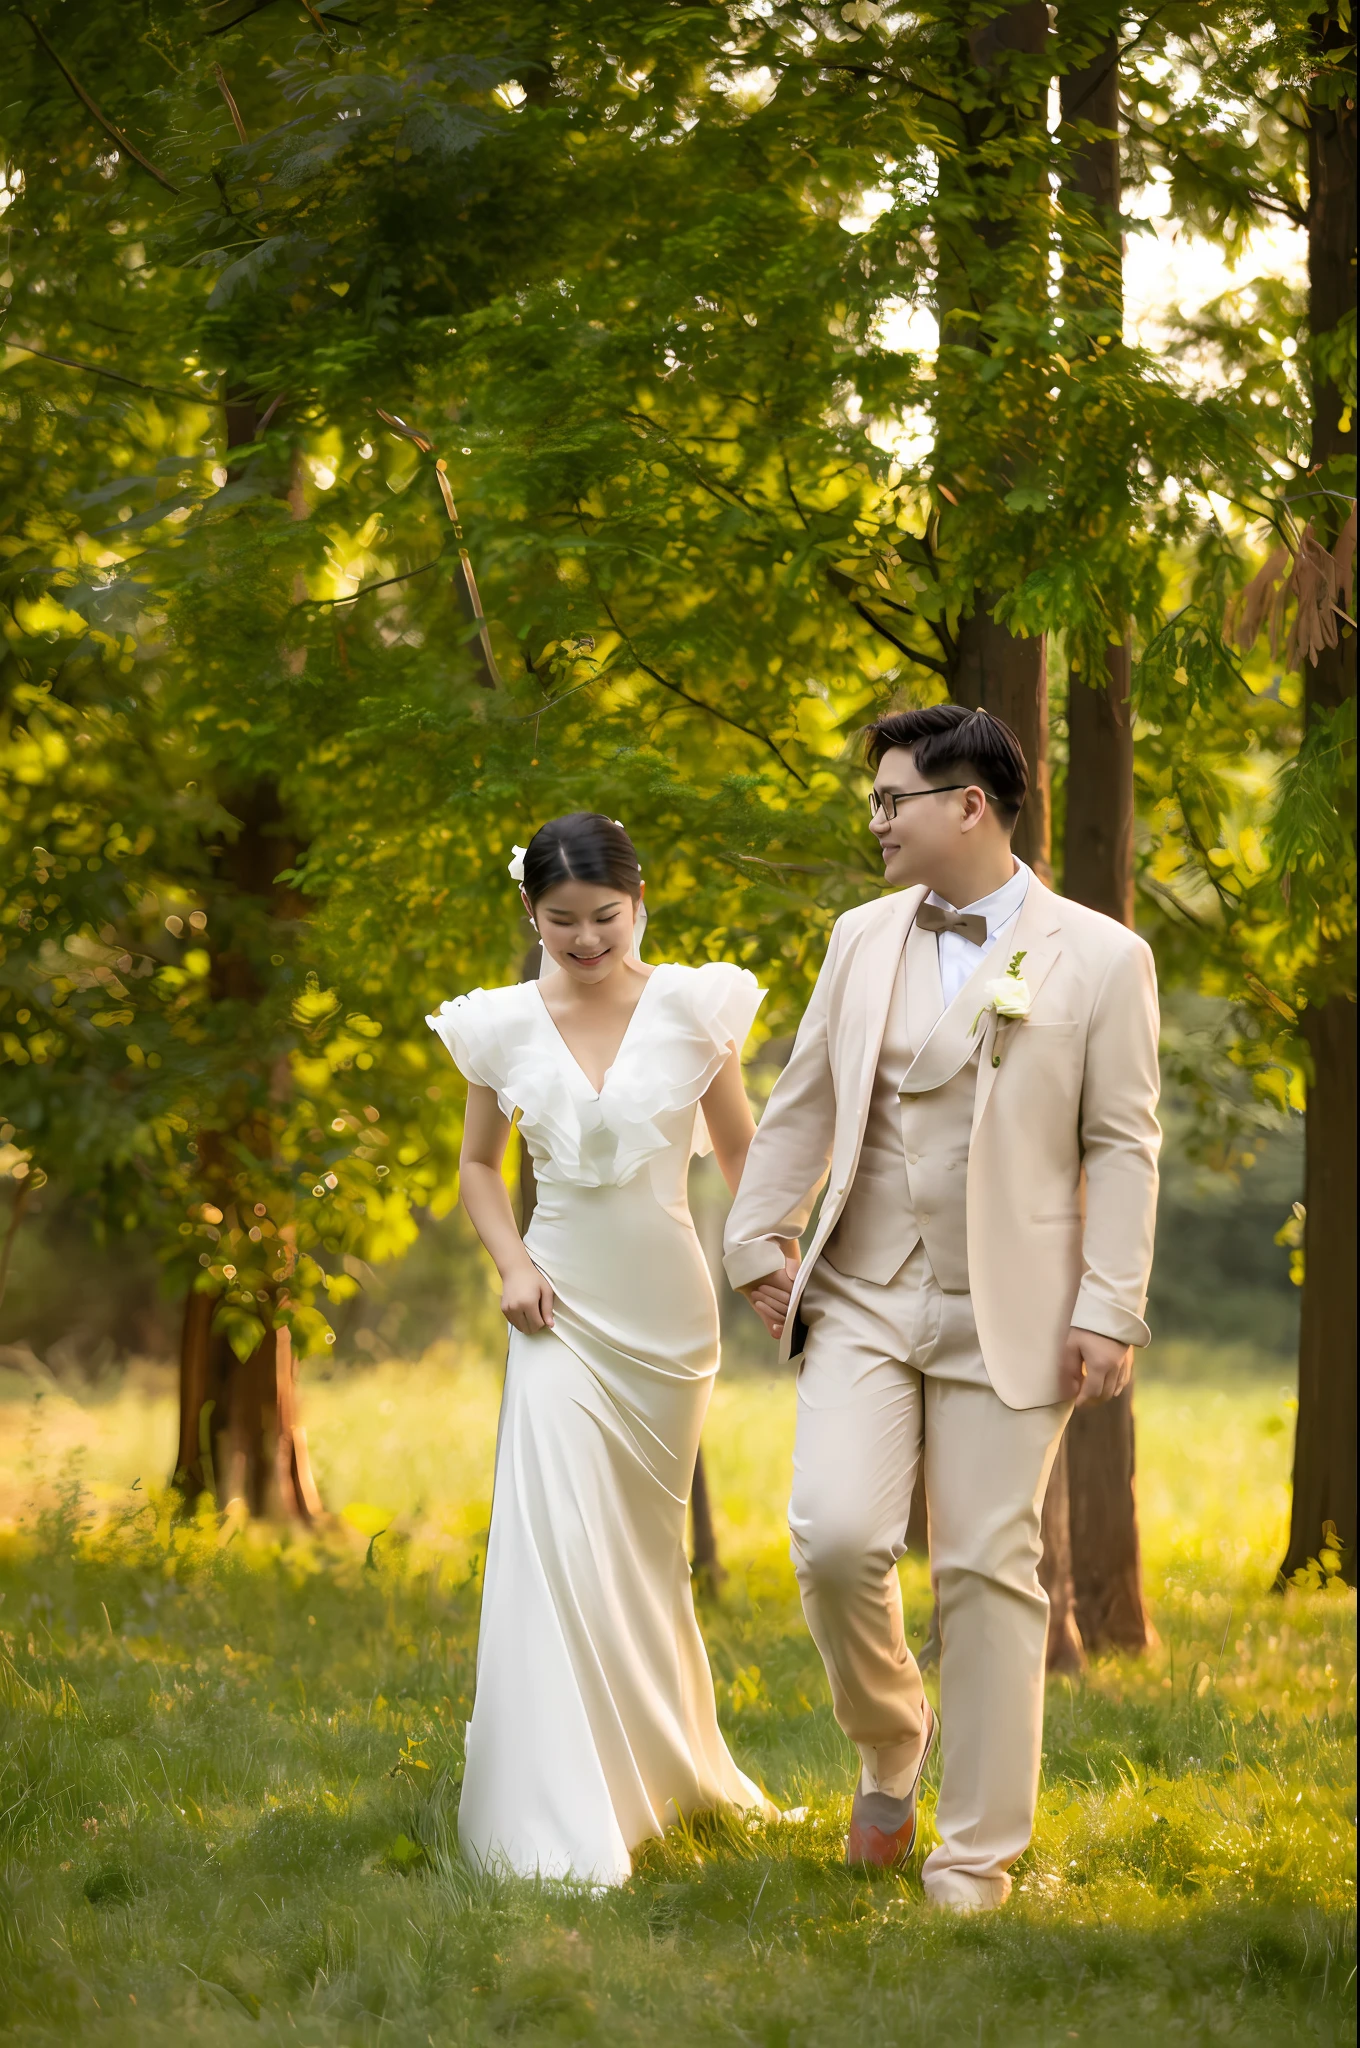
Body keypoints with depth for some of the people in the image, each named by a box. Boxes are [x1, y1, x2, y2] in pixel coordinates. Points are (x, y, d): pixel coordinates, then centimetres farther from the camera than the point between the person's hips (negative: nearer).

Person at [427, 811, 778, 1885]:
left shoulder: (692, 1007, -3)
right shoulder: (505, 1025, 0)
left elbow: (742, 1155, 4)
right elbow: (480, 1164, 13)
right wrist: (511, 1262, -4)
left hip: (667, 1306, 0)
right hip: (563, 1309, 0)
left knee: (645, 1543, 12)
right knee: (556, 1537, -13)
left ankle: (664, 1768, 34)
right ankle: (558, 1824, -12)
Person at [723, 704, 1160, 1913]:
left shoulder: (1099, 958, -3)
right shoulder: (864, 939, 10)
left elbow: (1123, 1147, -4)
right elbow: (802, 1101, 17)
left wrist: (1109, 1312, -10)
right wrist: (760, 1237, 9)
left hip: (1010, 1316, -3)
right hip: (863, 1302, 3)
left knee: (990, 1574, -1)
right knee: (836, 1538, -14)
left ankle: (976, 1857, 9)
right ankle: (889, 1744, 15)